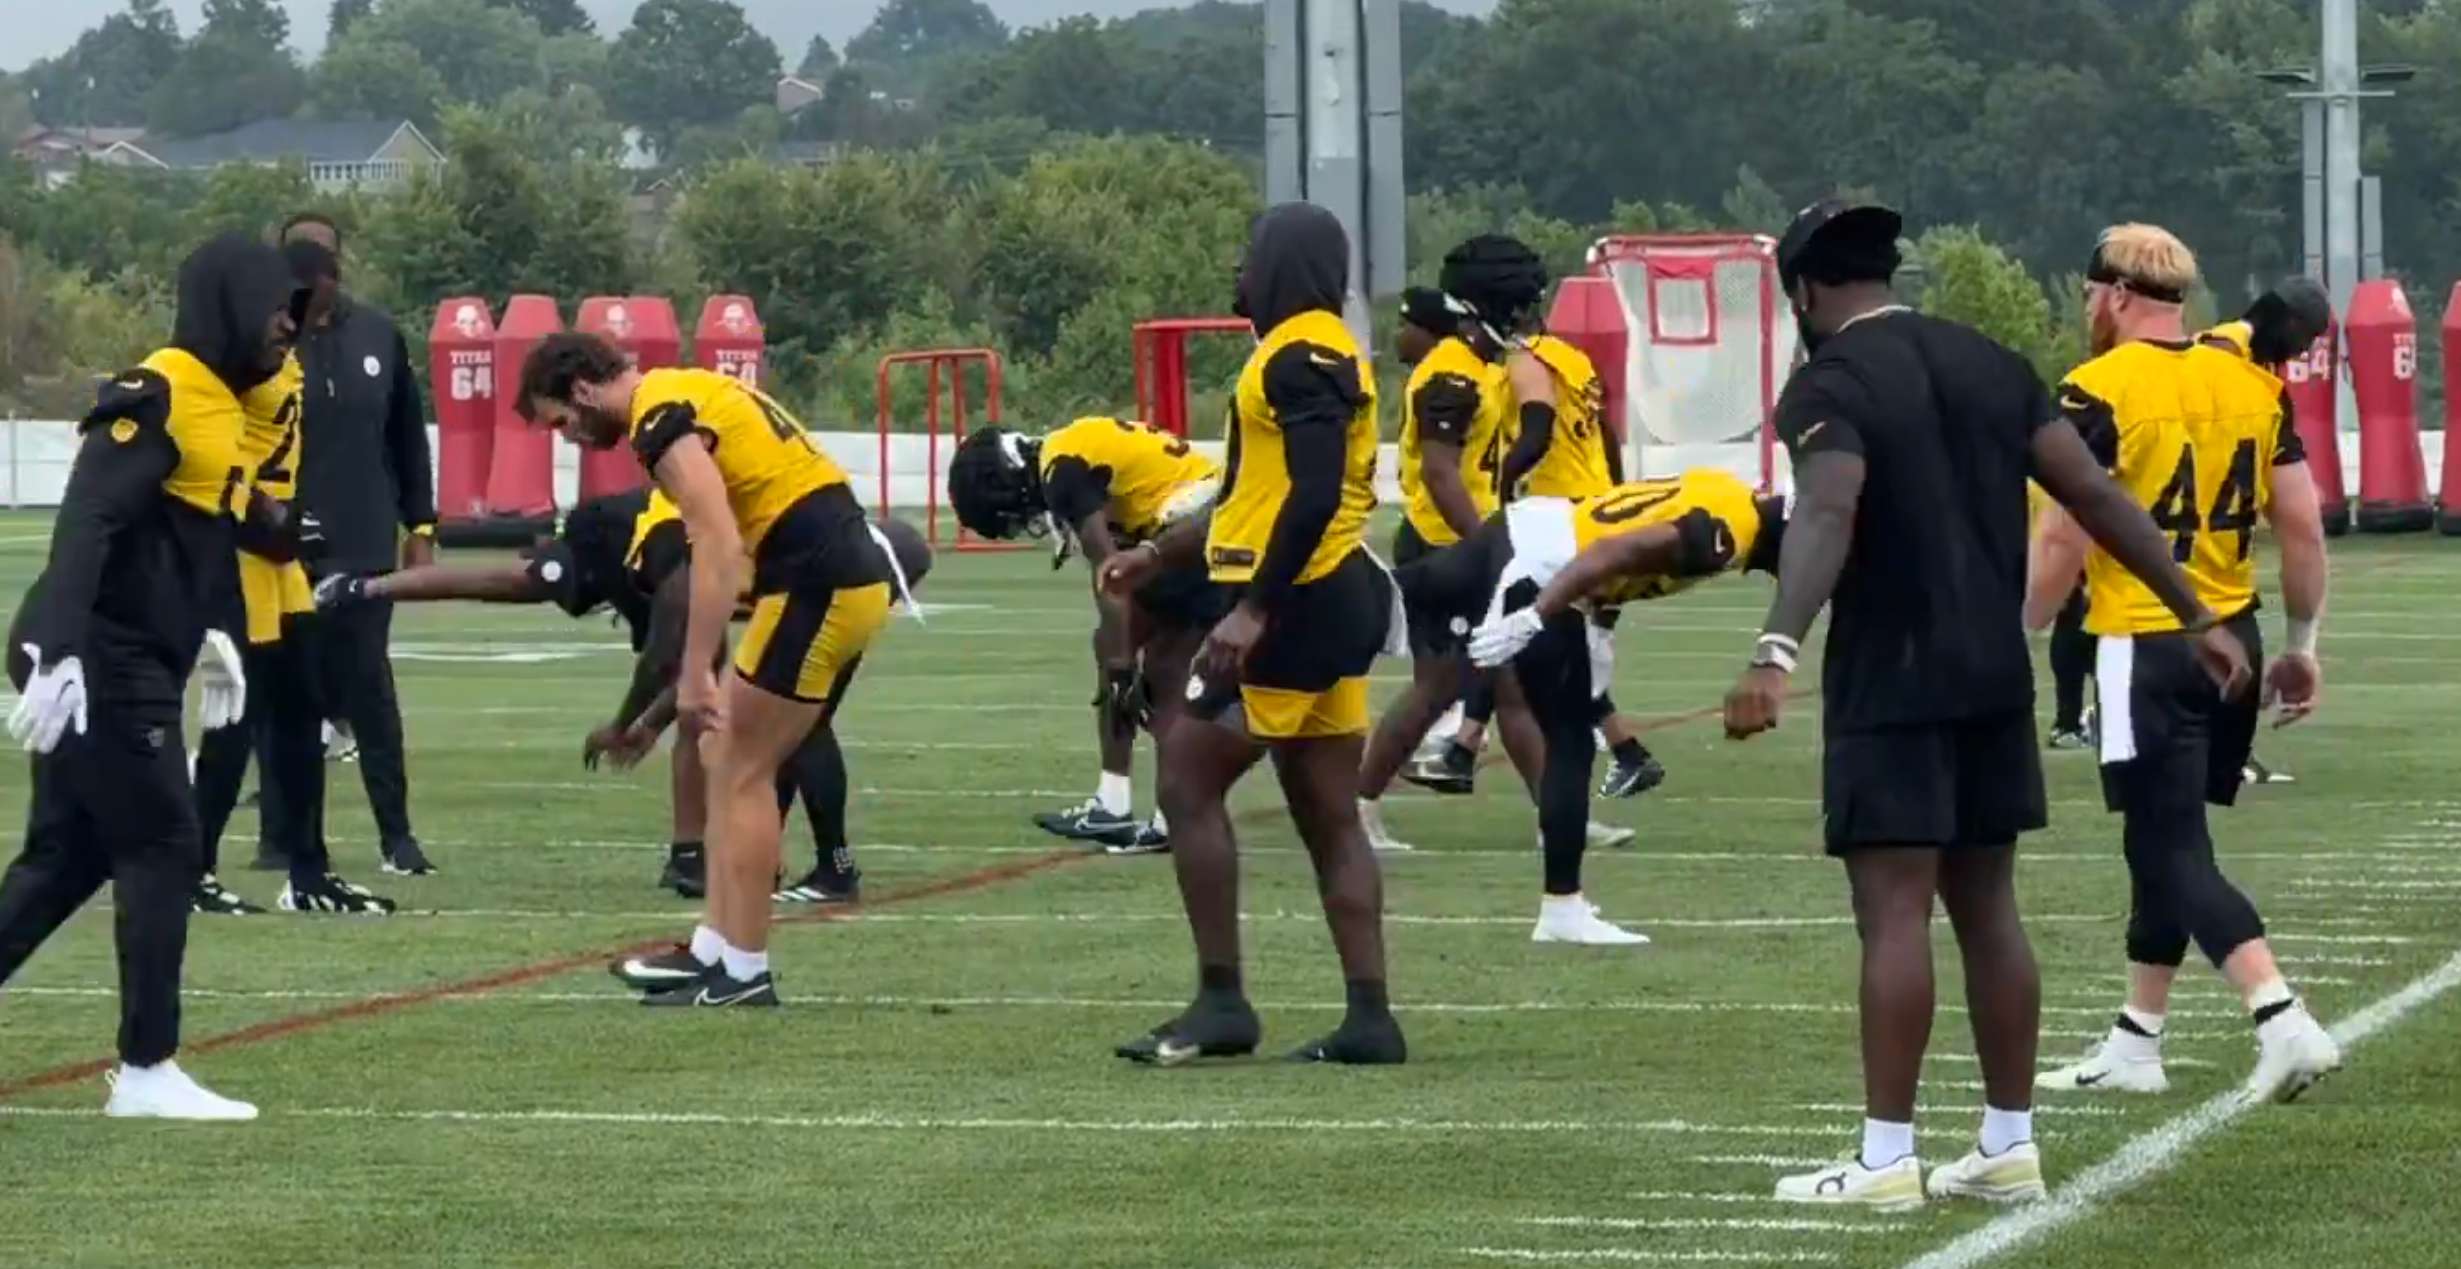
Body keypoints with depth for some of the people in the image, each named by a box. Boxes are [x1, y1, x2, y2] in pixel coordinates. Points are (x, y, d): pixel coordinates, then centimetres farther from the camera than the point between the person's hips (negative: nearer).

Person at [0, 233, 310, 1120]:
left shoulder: (216, 404, 14)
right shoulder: (157, 398, -16)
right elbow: (87, 525, -24)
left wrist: (208, 637, 26)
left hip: (126, 666, 10)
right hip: (100, 665, -10)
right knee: (161, 851, -5)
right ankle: (146, 1071, 0)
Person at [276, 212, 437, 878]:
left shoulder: (378, 334, 5)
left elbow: (408, 436, 13)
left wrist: (419, 526, 12)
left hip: (364, 549, 2)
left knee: (369, 687, 4)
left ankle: (396, 831, 9)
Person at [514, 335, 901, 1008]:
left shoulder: (661, 419, -11)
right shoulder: (690, 393, 18)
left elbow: (718, 548, -21)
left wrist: (695, 674, -21)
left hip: (818, 584, -10)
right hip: (851, 573, 10)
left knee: (742, 772, -2)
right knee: (730, 761, 14)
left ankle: (743, 973, 2)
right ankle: (715, 949, 17)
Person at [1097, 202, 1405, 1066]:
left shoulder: (1301, 356, -14)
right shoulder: (1325, 356, 18)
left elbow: (1315, 496, -24)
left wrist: (1253, 610, -26)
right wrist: (1159, 555, 29)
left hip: (1294, 608, -10)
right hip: (1337, 605, 10)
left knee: (1189, 786, -4)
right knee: (1329, 816, 9)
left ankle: (1221, 1003, -5)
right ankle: (1369, 1016, 7)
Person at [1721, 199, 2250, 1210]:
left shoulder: (1829, 384, -9)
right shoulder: (1989, 363, 12)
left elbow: (1829, 516, -28)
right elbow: (2095, 495, 8)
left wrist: (1778, 651, -41)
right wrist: (2196, 615, 11)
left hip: (1892, 682, -7)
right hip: (1994, 674, 7)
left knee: (1896, 912, -6)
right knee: (1987, 908, 12)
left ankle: (1886, 1158, -7)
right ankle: (2009, 1146, 15)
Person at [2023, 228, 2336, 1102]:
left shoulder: (2101, 392, -11)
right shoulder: (2251, 382, 7)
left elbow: (2064, 542, -15)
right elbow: (2302, 525, 6)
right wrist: (2302, 645, 15)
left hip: (2145, 648, -7)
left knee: (2172, 850, -5)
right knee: (2166, 838, 17)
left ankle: (2284, 1022, -19)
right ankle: (2135, 1045, 24)